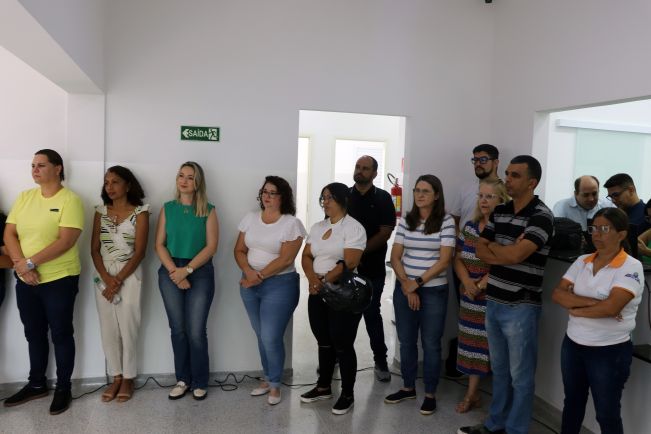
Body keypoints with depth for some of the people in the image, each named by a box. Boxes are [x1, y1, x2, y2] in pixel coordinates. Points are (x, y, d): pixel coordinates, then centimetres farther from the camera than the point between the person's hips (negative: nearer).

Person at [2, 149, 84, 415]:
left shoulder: (70, 200, -11)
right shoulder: (24, 197, 7)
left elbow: (65, 241, -20)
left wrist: (30, 262, -20)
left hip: (59, 280, -6)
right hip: (25, 281, 6)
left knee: (61, 334, 6)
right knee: (34, 334, 18)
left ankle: (63, 388, 21)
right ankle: (36, 384, 34)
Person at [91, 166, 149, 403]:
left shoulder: (139, 213, -4)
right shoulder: (101, 211, 7)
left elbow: (139, 252, -9)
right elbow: (94, 249, 3)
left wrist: (118, 280, -13)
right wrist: (106, 278, -10)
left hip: (129, 276, -4)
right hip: (103, 276, 4)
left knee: (128, 327, -1)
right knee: (108, 328, 6)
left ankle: (128, 378, 13)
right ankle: (116, 377, 19)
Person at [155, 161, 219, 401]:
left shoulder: (208, 210, 1)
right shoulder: (168, 208, 7)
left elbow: (211, 246, -6)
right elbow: (159, 244, 2)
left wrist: (187, 269, -14)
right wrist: (174, 271, -10)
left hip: (200, 273, -2)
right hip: (170, 272, 2)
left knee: (196, 331, -4)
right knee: (178, 329, 7)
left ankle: (199, 382, 12)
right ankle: (183, 379, 20)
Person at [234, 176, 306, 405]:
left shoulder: (292, 224, -10)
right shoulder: (250, 218, 7)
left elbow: (285, 259, -16)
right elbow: (239, 250, 5)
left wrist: (260, 276, -16)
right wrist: (249, 272, -12)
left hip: (279, 285, -5)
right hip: (250, 284, 5)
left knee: (271, 338, -4)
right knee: (261, 336, 14)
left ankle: (275, 385, 16)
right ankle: (268, 379, 31)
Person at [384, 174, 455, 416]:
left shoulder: (446, 221, -7)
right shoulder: (406, 220, 3)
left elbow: (444, 260, -12)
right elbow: (395, 256, 2)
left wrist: (418, 283, -13)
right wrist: (406, 285, -10)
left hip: (434, 290, -4)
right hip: (404, 289, 4)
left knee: (431, 344, 6)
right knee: (406, 341, 13)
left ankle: (430, 394, 20)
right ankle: (408, 387, 29)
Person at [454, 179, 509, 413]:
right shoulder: (469, 226, 10)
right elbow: (458, 258, 9)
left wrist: (484, 282, -20)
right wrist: (467, 281, -8)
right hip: (470, 298, 6)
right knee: (472, 343, 12)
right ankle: (472, 393, 26)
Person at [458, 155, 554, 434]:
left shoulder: (541, 216, -14)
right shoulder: (499, 212, 8)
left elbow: (515, 255, -23)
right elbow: (480, 250, 5)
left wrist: (493, 246, -3)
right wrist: (507, 252, -13)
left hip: (521, 307, -7)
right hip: (493, 302, 7)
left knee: (520, 375, 8)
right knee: (499, 370, 19)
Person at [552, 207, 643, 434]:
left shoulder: (631, 267, -14)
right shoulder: (582, 261, 3)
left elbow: (611, 307, -26)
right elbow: (558, 293, -6)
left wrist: (576, 309, -11)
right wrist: (592, 302, -19)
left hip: (610, 351, -5)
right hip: (573, 344, 6)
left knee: (607, 414, 10)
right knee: (572, 403, 21)